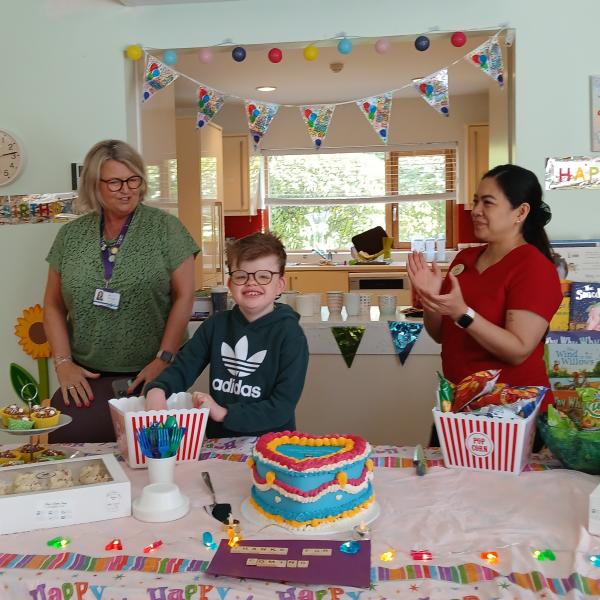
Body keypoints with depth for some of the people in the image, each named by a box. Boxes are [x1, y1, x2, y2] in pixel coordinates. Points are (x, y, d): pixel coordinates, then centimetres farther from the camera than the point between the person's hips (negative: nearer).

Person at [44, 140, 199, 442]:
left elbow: (184, 297, -3)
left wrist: (164, 359, -10)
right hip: (86, 378, 3)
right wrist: (63, 362, 1)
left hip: (149, 376, -2)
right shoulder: (70, 235, 7)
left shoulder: (164, 227, -1)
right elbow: (53, 305, 12)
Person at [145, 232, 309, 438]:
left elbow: (282, 408, -12)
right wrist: (157, 389, -16)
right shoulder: (216, 324, 6)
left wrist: (224, 413, -18)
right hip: (218, 441, 5)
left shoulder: (289, 334, -8)